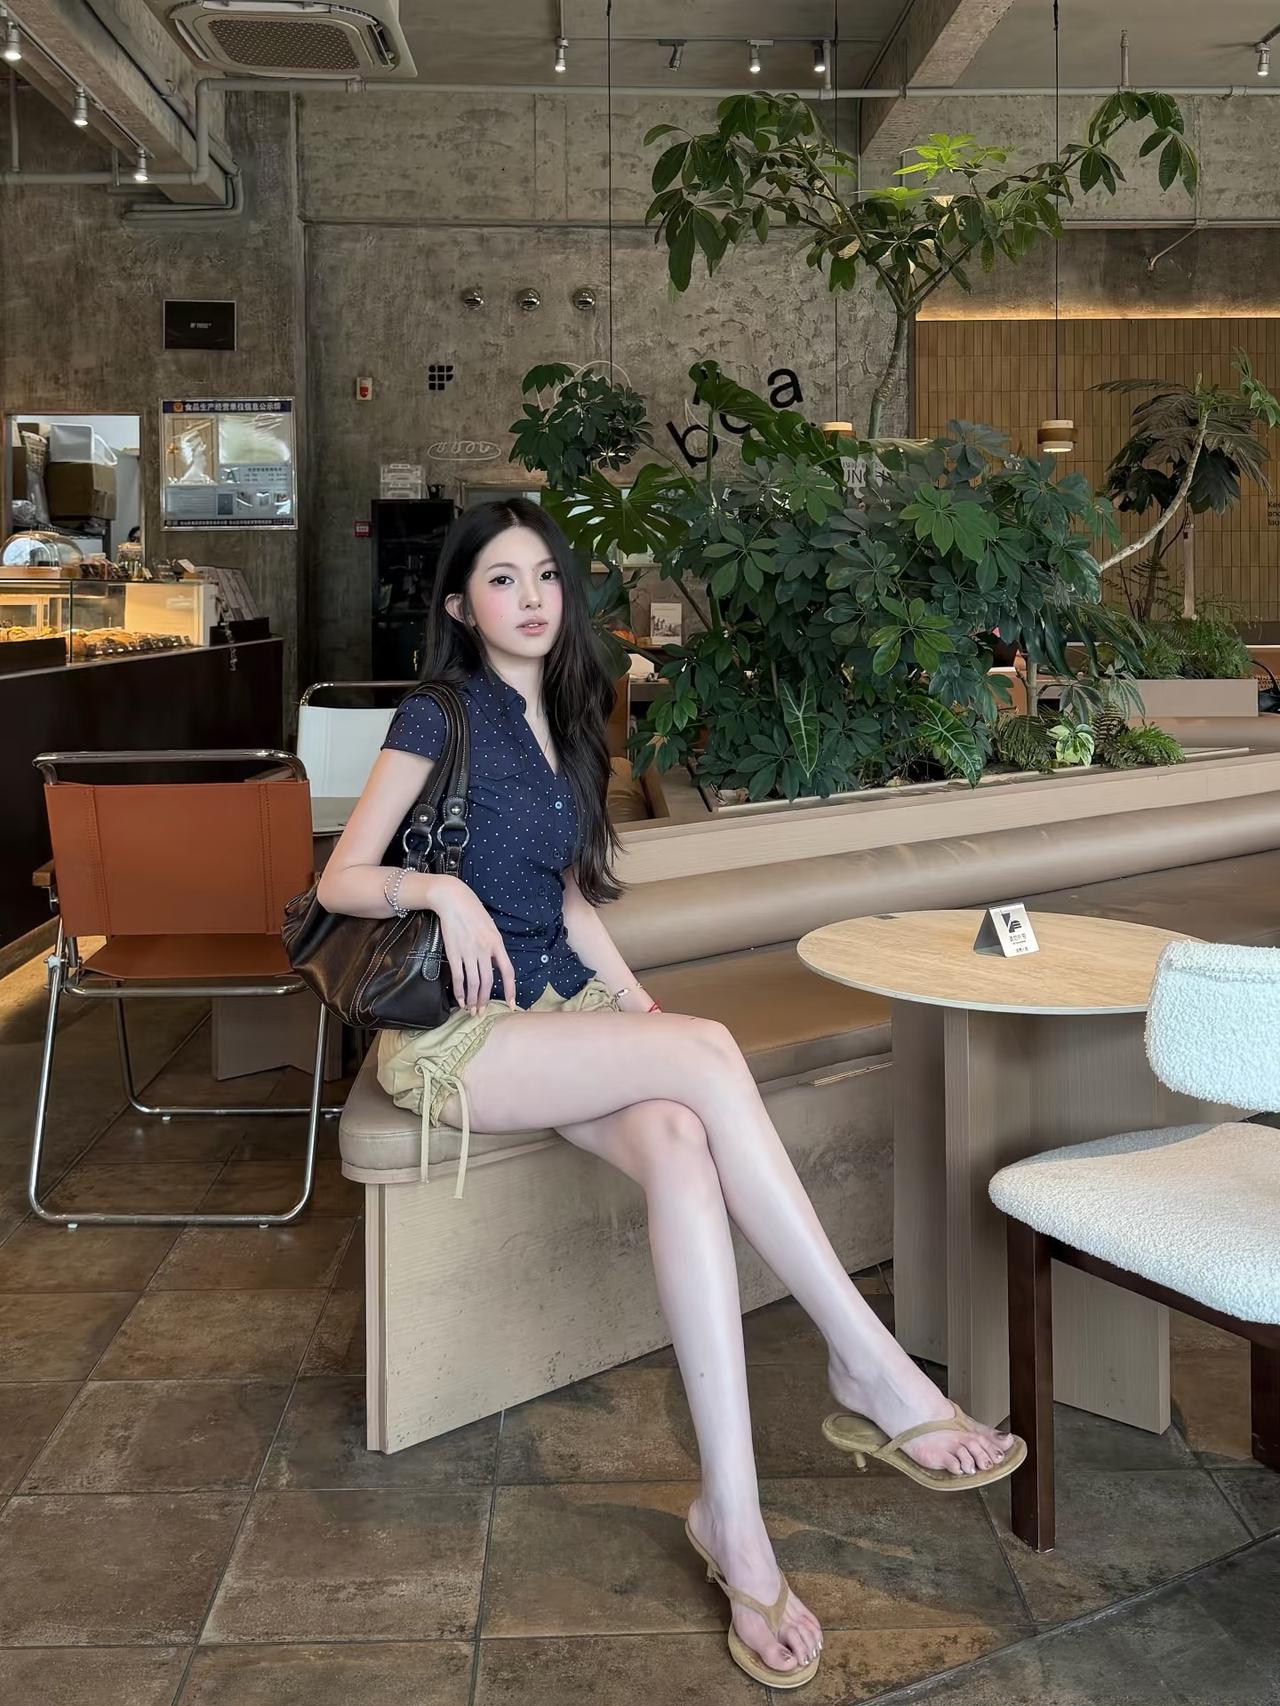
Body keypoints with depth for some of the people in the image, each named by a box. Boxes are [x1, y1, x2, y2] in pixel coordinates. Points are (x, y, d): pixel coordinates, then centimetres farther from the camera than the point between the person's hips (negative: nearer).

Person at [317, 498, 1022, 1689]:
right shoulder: (439, 717, -2)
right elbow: (338, 880, -3)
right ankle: (869, 1366, -23)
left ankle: (731, 1515, -31)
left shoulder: (564, 724, 17)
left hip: (559, 1006, 5)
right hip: (450, 1032, -5)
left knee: (680, 1148, -29)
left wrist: (640, 1007, 5)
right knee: (709, 1055, -30)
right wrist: (442, 888, -21)